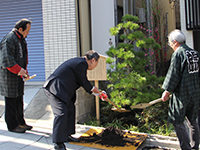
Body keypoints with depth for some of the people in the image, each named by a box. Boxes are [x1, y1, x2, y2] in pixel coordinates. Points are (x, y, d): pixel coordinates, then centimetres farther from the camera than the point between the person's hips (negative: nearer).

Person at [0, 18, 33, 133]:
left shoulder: (21, 40, 14)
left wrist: (25, 71, 14)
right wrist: (20, 71, -22)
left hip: (18, 76, 10)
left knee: (19, 101, 16)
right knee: (11, 101, -1)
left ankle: (20, 122, 27)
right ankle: (12, 125, 10)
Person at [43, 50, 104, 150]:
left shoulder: (79, 61, 17)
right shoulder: (82, 63, -16)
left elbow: (82, 81, 23)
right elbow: (83, 81, -9)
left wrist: (92, 90, 26)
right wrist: (92, 89, 9)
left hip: (59, 89, 12)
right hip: (55, 89, -12)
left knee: (70, 109, 18)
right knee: (61, 113, -14)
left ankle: (66, 135, 29)